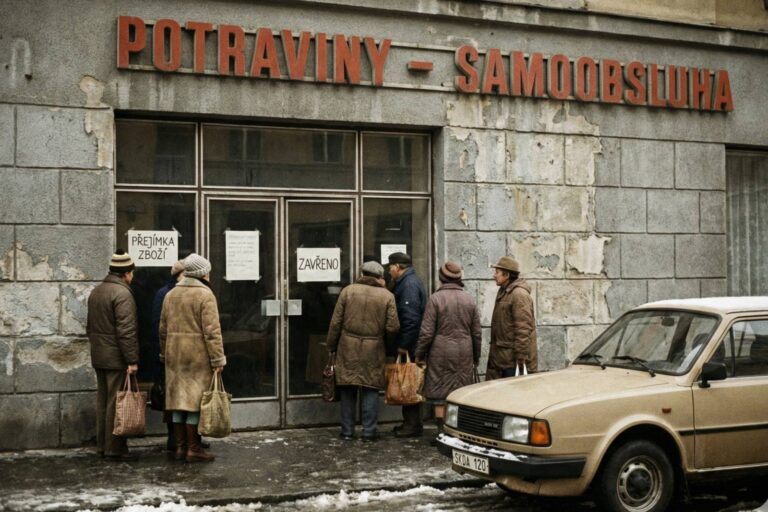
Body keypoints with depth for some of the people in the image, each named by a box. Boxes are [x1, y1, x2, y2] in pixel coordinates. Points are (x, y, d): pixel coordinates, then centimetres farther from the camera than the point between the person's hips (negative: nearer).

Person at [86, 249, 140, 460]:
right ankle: (115, 448, -1)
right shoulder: (122, 293, -15)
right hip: (117, 358, -9)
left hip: (99, 356, 9)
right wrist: (132, 360, -18)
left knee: (103, 400, 14)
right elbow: (126, 330, -20)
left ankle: (102, 445, 21)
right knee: (116, 402, -4)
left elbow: (90, 325, 19)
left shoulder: (96, 291, 13)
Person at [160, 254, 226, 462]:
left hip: (174, 355, 7)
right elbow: (212, 330, -15)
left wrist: (165, 355, 22)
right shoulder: (205, 294, -10)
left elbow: (163, 329, 15)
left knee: (179, 399, 11)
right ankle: (194, 449, 2)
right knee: (195, 401, -2)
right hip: (198, 356, -7)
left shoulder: (170, 295, 11)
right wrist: (218, 359, -14)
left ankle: (180, 447, 16)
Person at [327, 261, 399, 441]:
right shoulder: (387, 296, -2)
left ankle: (347, 430, 13)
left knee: (348, 390, 8)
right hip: (374, 351, -1)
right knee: (371, 390, 6)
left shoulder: (348, 291, 0)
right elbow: (393, 327, -4)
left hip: (348, 348, 1)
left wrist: (331, 347, 10)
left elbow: (335, 323, 1)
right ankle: (369, 431, 6)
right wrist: (384, 338, 17)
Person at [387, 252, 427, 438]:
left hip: (410, 346, -10)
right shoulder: (407, 282, 17)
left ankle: (413, 425, -1)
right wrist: (402, 343, 17)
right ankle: (410, 422, 21)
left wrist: (403, 344, -21)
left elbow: (411, 318, -23)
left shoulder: (409, 284, -16)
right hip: (410, 344, 10)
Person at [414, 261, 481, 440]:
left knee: (440, 394, 2)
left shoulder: (435, 298, -7)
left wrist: (419, 354, 1)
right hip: (465, 354, 4)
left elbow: (427, 332, -9)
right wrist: (476, 358, 19)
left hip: (441, 353, -4)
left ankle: (441, 432, 1)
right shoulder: (469, 300, 7)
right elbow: (477, 333, 10)